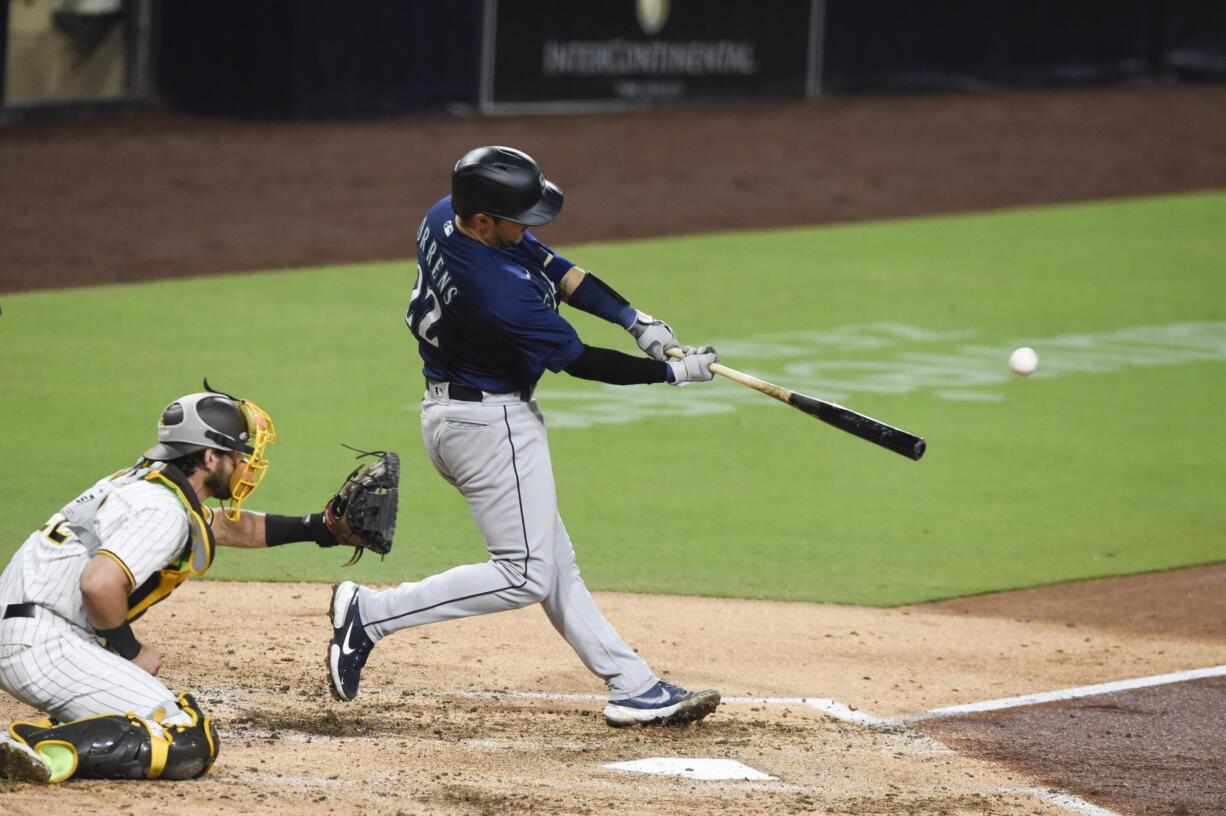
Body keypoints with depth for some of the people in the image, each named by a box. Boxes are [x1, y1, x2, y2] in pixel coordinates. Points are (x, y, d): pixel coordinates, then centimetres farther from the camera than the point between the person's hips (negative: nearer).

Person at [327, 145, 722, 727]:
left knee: (554, 564, 12)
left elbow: (552, 266, 2)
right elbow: (576, 361, -19)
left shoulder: (444, 219, -6)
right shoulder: (501, 293, -32)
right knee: (524, 575, -4)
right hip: (491, 423, -10)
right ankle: (371, 614, -4)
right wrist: (673, 372, -8)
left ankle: (632, 686, 17)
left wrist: (636, 320, -6)